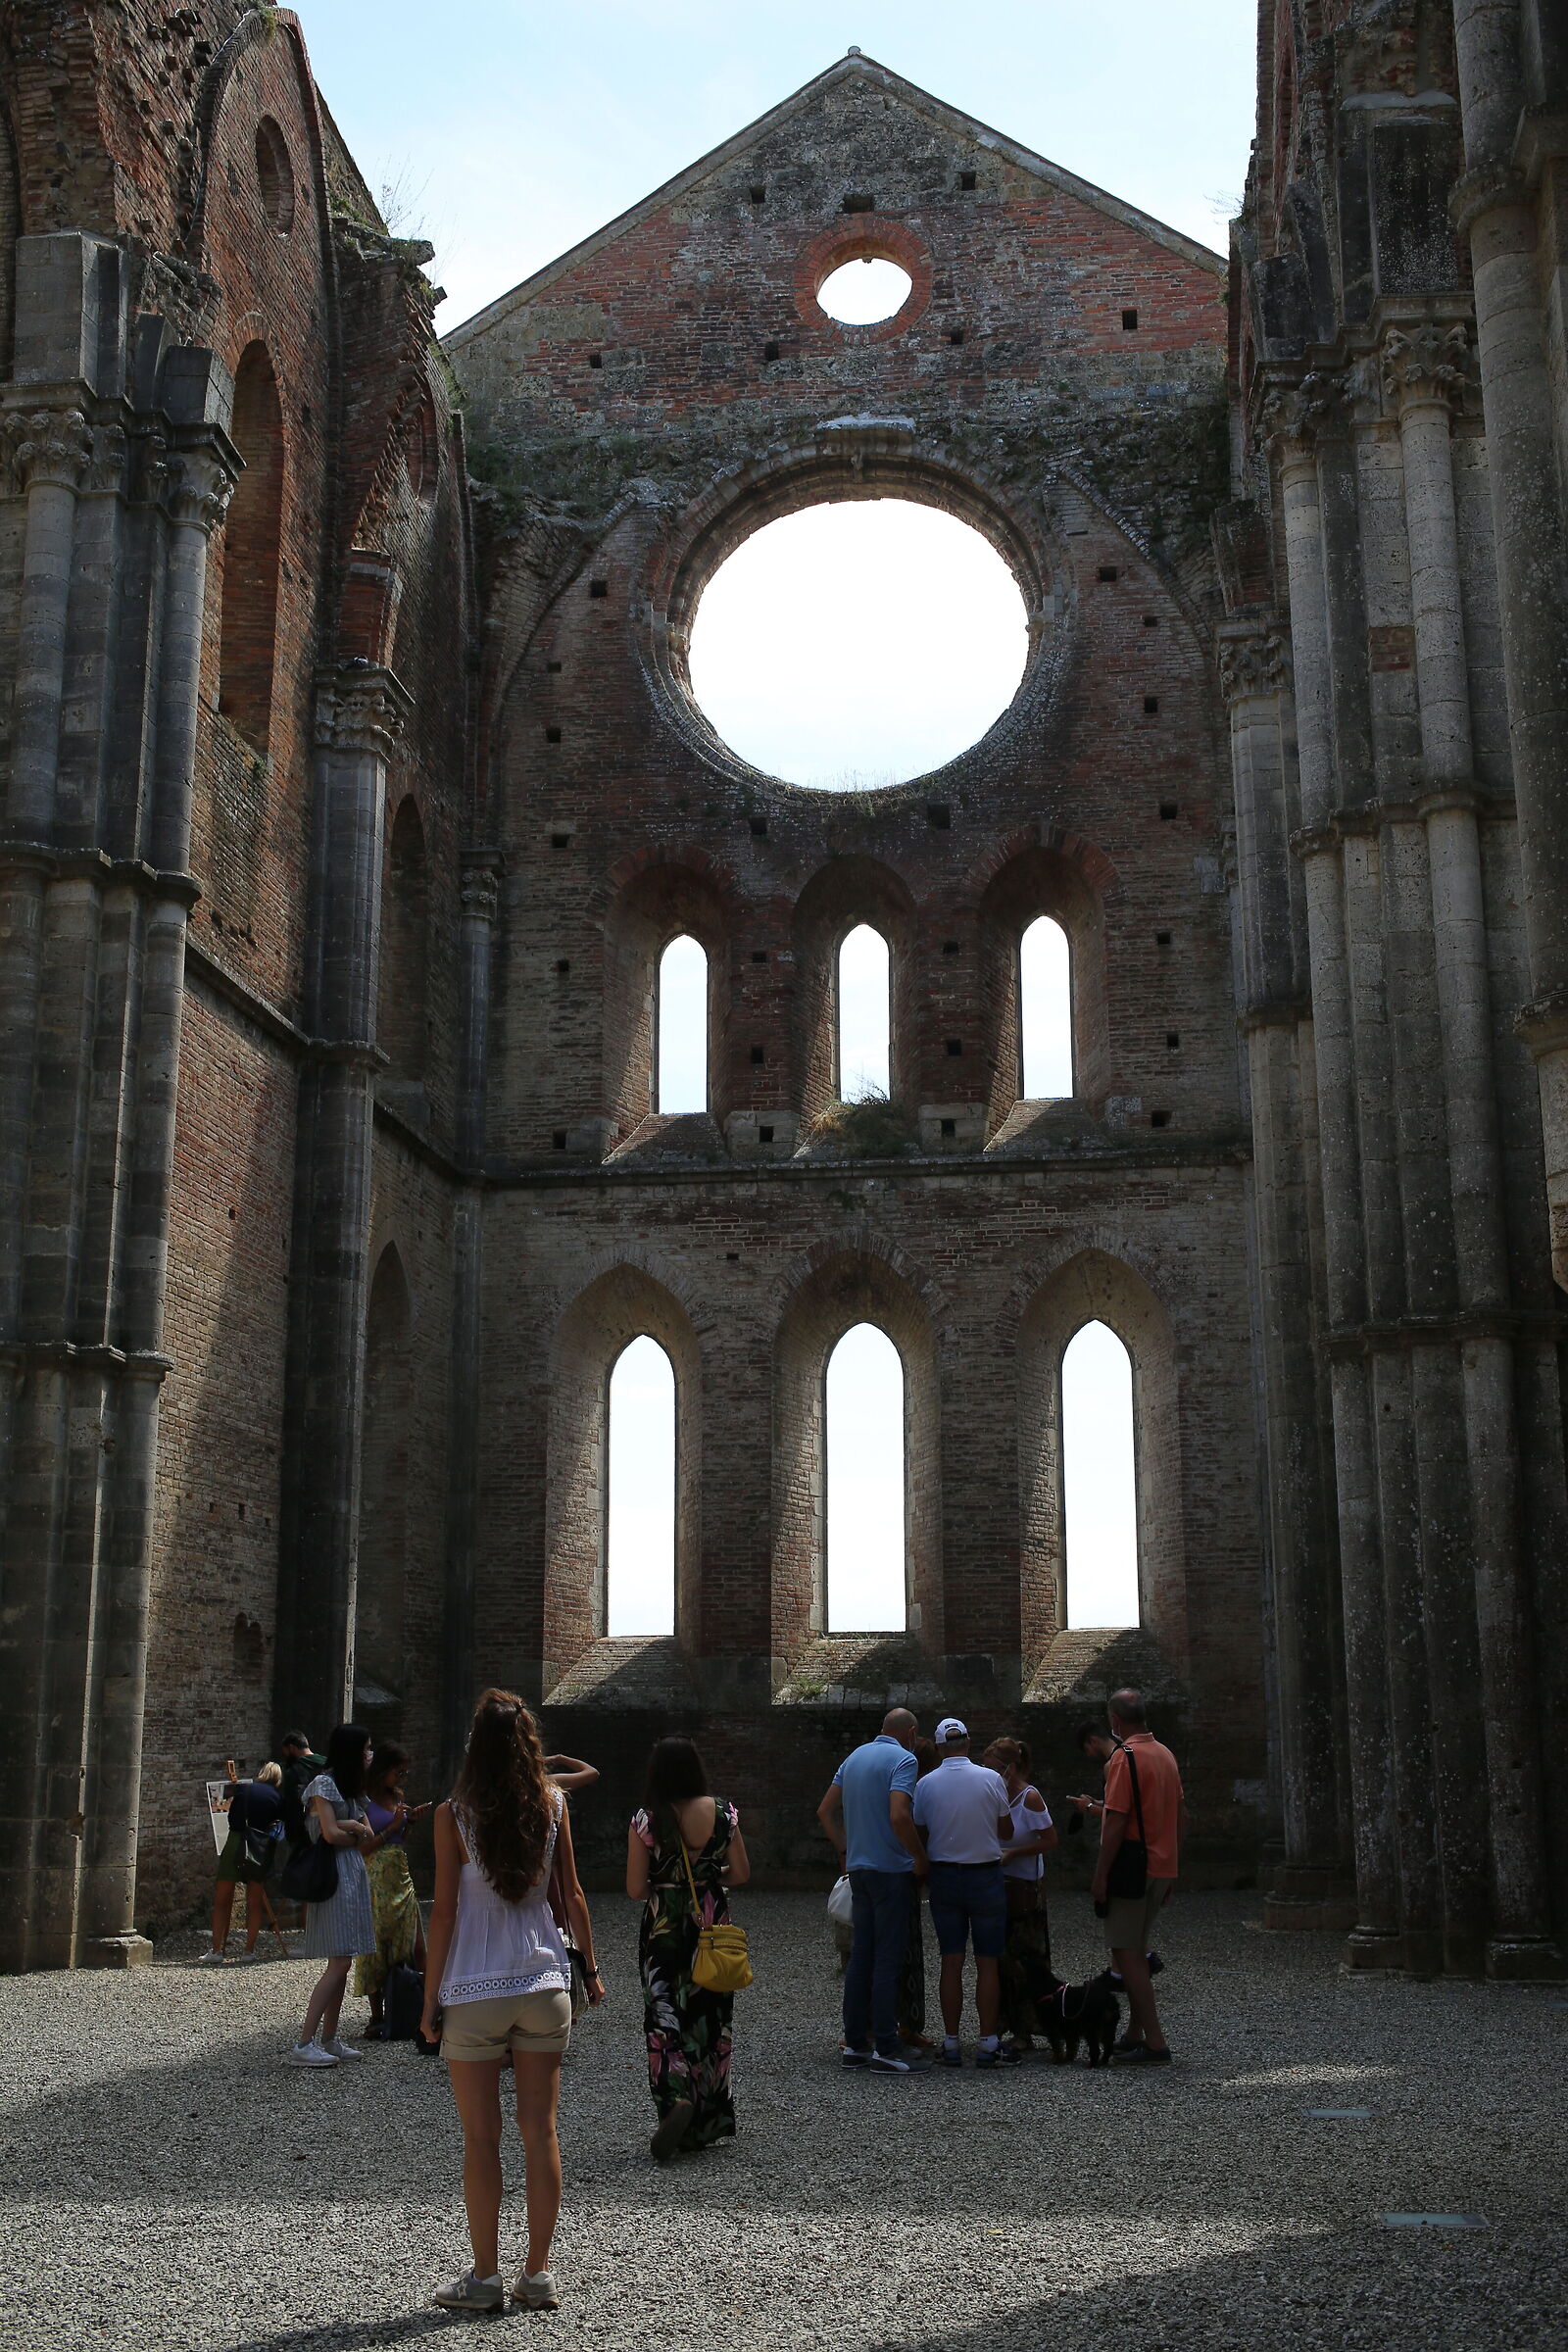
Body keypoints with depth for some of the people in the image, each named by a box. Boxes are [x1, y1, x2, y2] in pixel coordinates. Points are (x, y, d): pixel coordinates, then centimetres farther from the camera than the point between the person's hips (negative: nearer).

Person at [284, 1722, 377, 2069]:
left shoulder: (349, 1787, 19)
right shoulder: (324, 1784, -9)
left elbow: (368, 1838, 11)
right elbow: (332, 1834, -17)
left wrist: (350, 1827, -9)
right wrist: (357, 1832, 2)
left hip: (353, 1875, 9)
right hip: (335, 1875, -9)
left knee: (342, 1962, 8)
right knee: (339, 1962, -13)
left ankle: (329, 2039, 12)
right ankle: (304, 2044, -12)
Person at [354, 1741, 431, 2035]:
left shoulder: (398, 1796, 14)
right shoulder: (364, 1799, -7)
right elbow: (363, 1846, -12)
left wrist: (411, 1820, 6)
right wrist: (394, 1825, -12)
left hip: (401, 1877, 7)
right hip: (375, 1876, -7)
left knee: (414, 1946, 0)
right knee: (377, 1946, -1)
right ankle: (376, 2017, 7)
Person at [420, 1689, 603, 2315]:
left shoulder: (454, 1814, -9)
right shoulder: (552, 1804, 0)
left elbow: (445, 1911, -8)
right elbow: (573, 1895, 6)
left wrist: (430, 1998, -1)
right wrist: (591, 1969, 17)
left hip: (474, 1991, -3)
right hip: (544, 1983, 3)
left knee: (481, 2138, 5)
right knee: (541, 2133, 8)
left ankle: (485, 2279, 11)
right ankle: (538, 2276, 13)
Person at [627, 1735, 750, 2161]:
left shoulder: (645, 1821, -11)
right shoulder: (722, 1813, -4)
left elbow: (635, 1890, -9)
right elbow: (741, 1873, 1)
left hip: (664, 1931, -3)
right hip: (713, 1928, 3)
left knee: (665, 2016, 5)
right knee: (711, 2018, 13)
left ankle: (677, 2098, -19)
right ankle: (706, 2123, 20)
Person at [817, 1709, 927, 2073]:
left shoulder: (854, 1757, 14)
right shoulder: (903, 1759, -10)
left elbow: (825, 1811, 17)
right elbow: (898, 1816, -23)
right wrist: (921, 1858, -11)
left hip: (858, 1867, 7)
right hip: (890, 1867, -7)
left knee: (860, 1956, 11)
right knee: (888, 1958, -5)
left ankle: (855, 2043, 13)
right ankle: (885, 2048, -6)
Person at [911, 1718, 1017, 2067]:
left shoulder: (925, 1784, -3)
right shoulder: (991, 1779, -8)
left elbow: (919, 1833, 5)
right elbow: (1006, 1831, 2)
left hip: (944, 1877, 2)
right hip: (985, 1875, -2)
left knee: (951, 1963, 8)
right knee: (988, 1963, 3)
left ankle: (951, 2044, 9)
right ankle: (989, 2044, 3)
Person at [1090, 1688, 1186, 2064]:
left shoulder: (1125, 1757, -15)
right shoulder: (1165, 1755, 11)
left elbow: (1116, 1822, -20)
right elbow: (1181, 1815, 16)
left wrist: (1101, 1874, -15)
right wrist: (1171, 1867, 22)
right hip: (1162, 1867, 9)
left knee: (1126, 1953, -4)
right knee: (1136, 1950, 18)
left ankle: (1155, 2043, -7)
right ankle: (1136, 2035, 23)